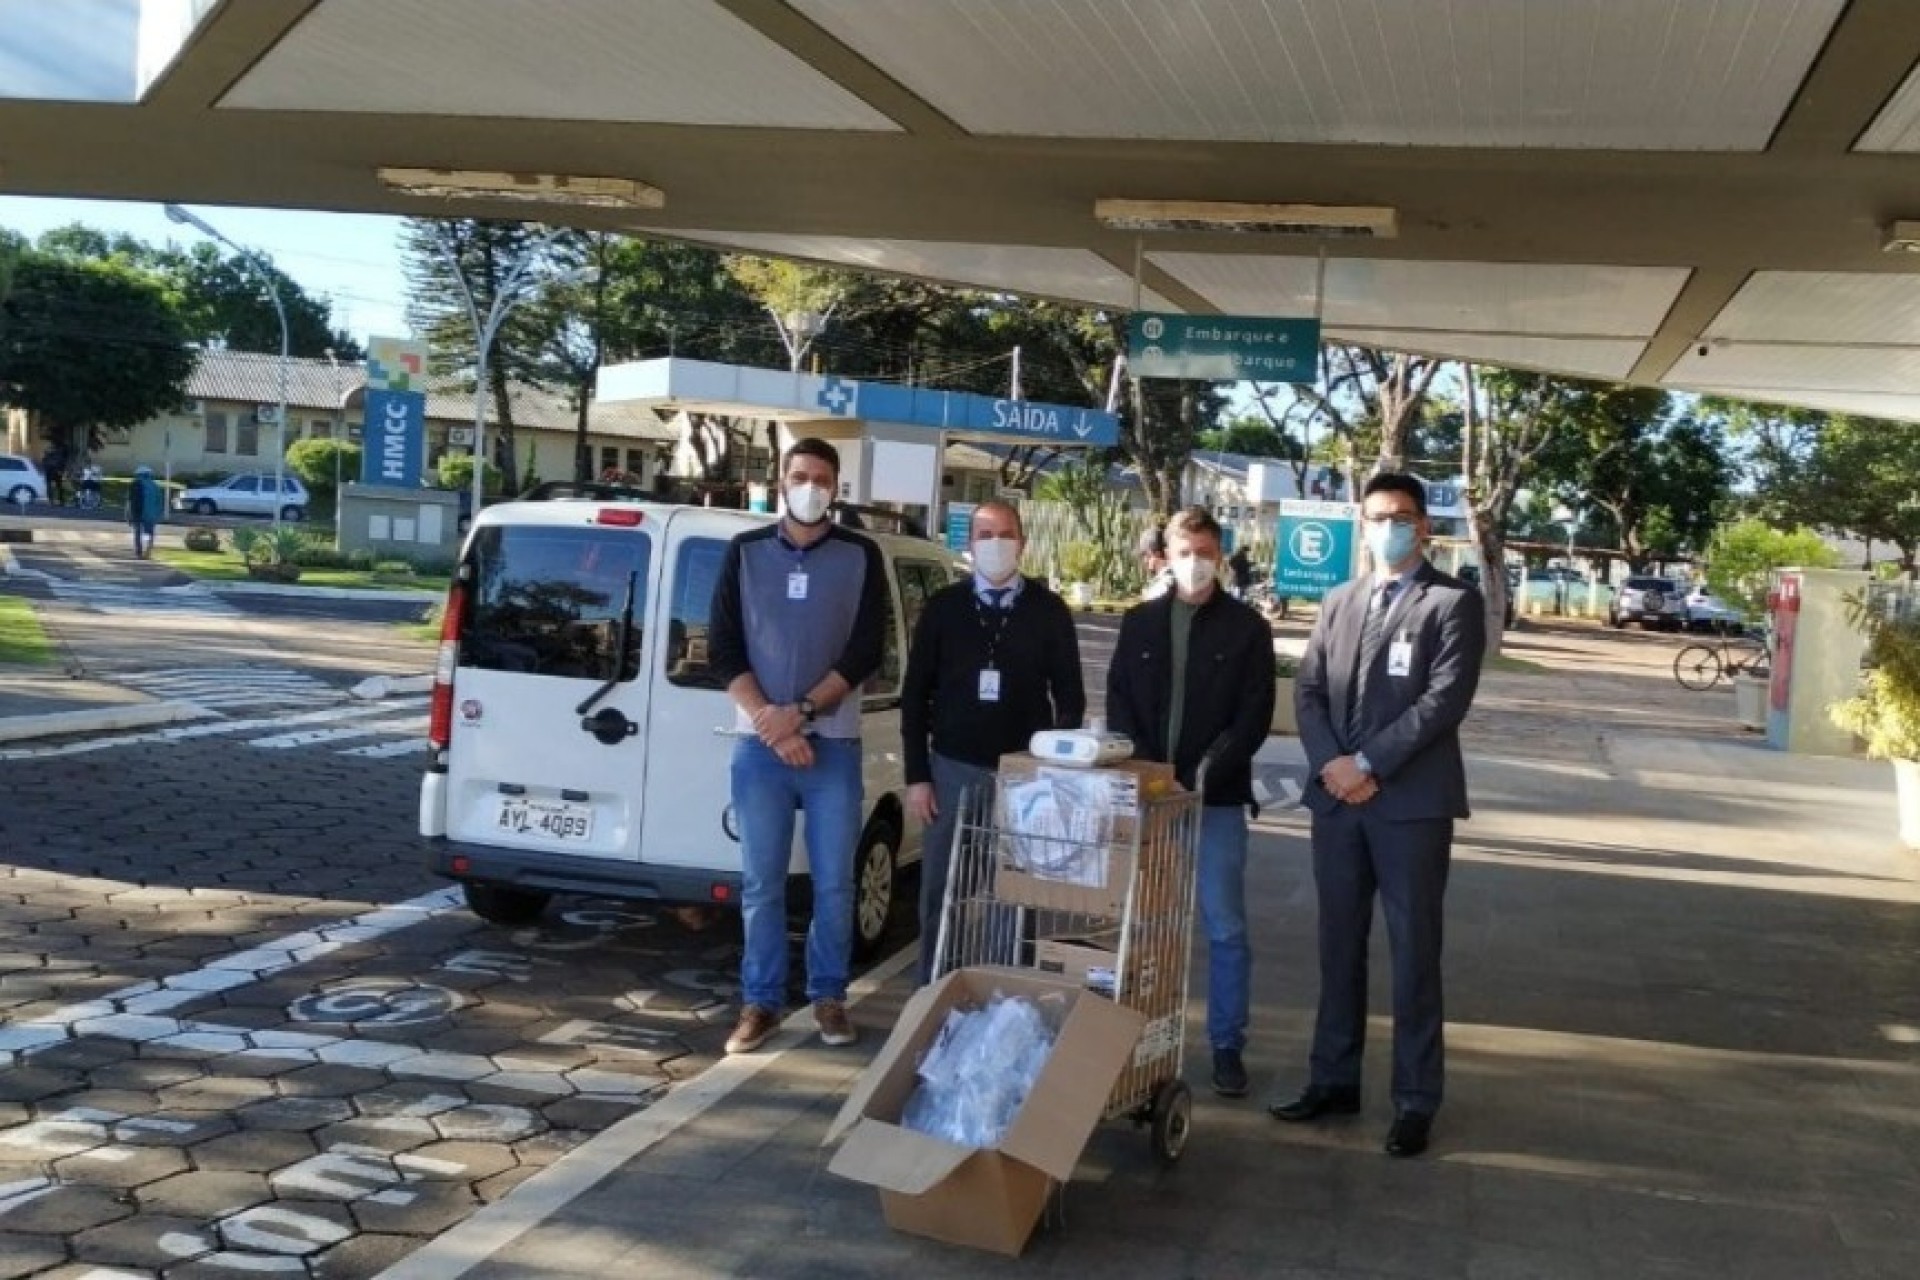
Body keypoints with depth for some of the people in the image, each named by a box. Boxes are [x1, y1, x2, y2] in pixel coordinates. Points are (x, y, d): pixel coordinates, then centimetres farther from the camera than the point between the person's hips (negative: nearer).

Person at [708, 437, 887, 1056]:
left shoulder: (861, 555, 4)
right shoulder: (745, 551, 5)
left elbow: (866, 652, -3)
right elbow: (723, 650, 1)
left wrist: (802, 710, -12)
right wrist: (771, 724, -10)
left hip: (834, 744, 0)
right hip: (758, 745, 0)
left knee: (833, 882, 4)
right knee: (761, 882, 4)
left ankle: (828, 996, 19)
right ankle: (760, 1001, 14)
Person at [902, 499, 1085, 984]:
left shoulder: (1049, 611, 3)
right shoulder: (943, 607, 3)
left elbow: (1070, 696, 7)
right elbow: (915, 695, 5)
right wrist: (917, 775, -2)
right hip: (953, 770, 1)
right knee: (941, 893, 4)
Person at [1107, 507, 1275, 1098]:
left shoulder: (1246, 627, 4)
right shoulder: (1139, 622, 12)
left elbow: (1254, 715, -2)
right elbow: (1118, 702, 8)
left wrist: (1205, 776, -13)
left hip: (1216, 799, -2)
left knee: (1225, 929, 1)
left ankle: (1227, 1046, 9)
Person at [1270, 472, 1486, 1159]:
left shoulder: (1454, 602, -2)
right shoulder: (1340, 602, 14)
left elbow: (1445, 699, -13)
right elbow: (1308, 689, 8)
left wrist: (1367, 764, -15)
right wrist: (1331, 765, -9)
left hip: (1412, 801, -5)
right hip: (1336, 797, 5)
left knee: (1413, 954, 2)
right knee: (1339, 945, 12)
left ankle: (1415, 1101, 11)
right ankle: (1334, 1078, 23)